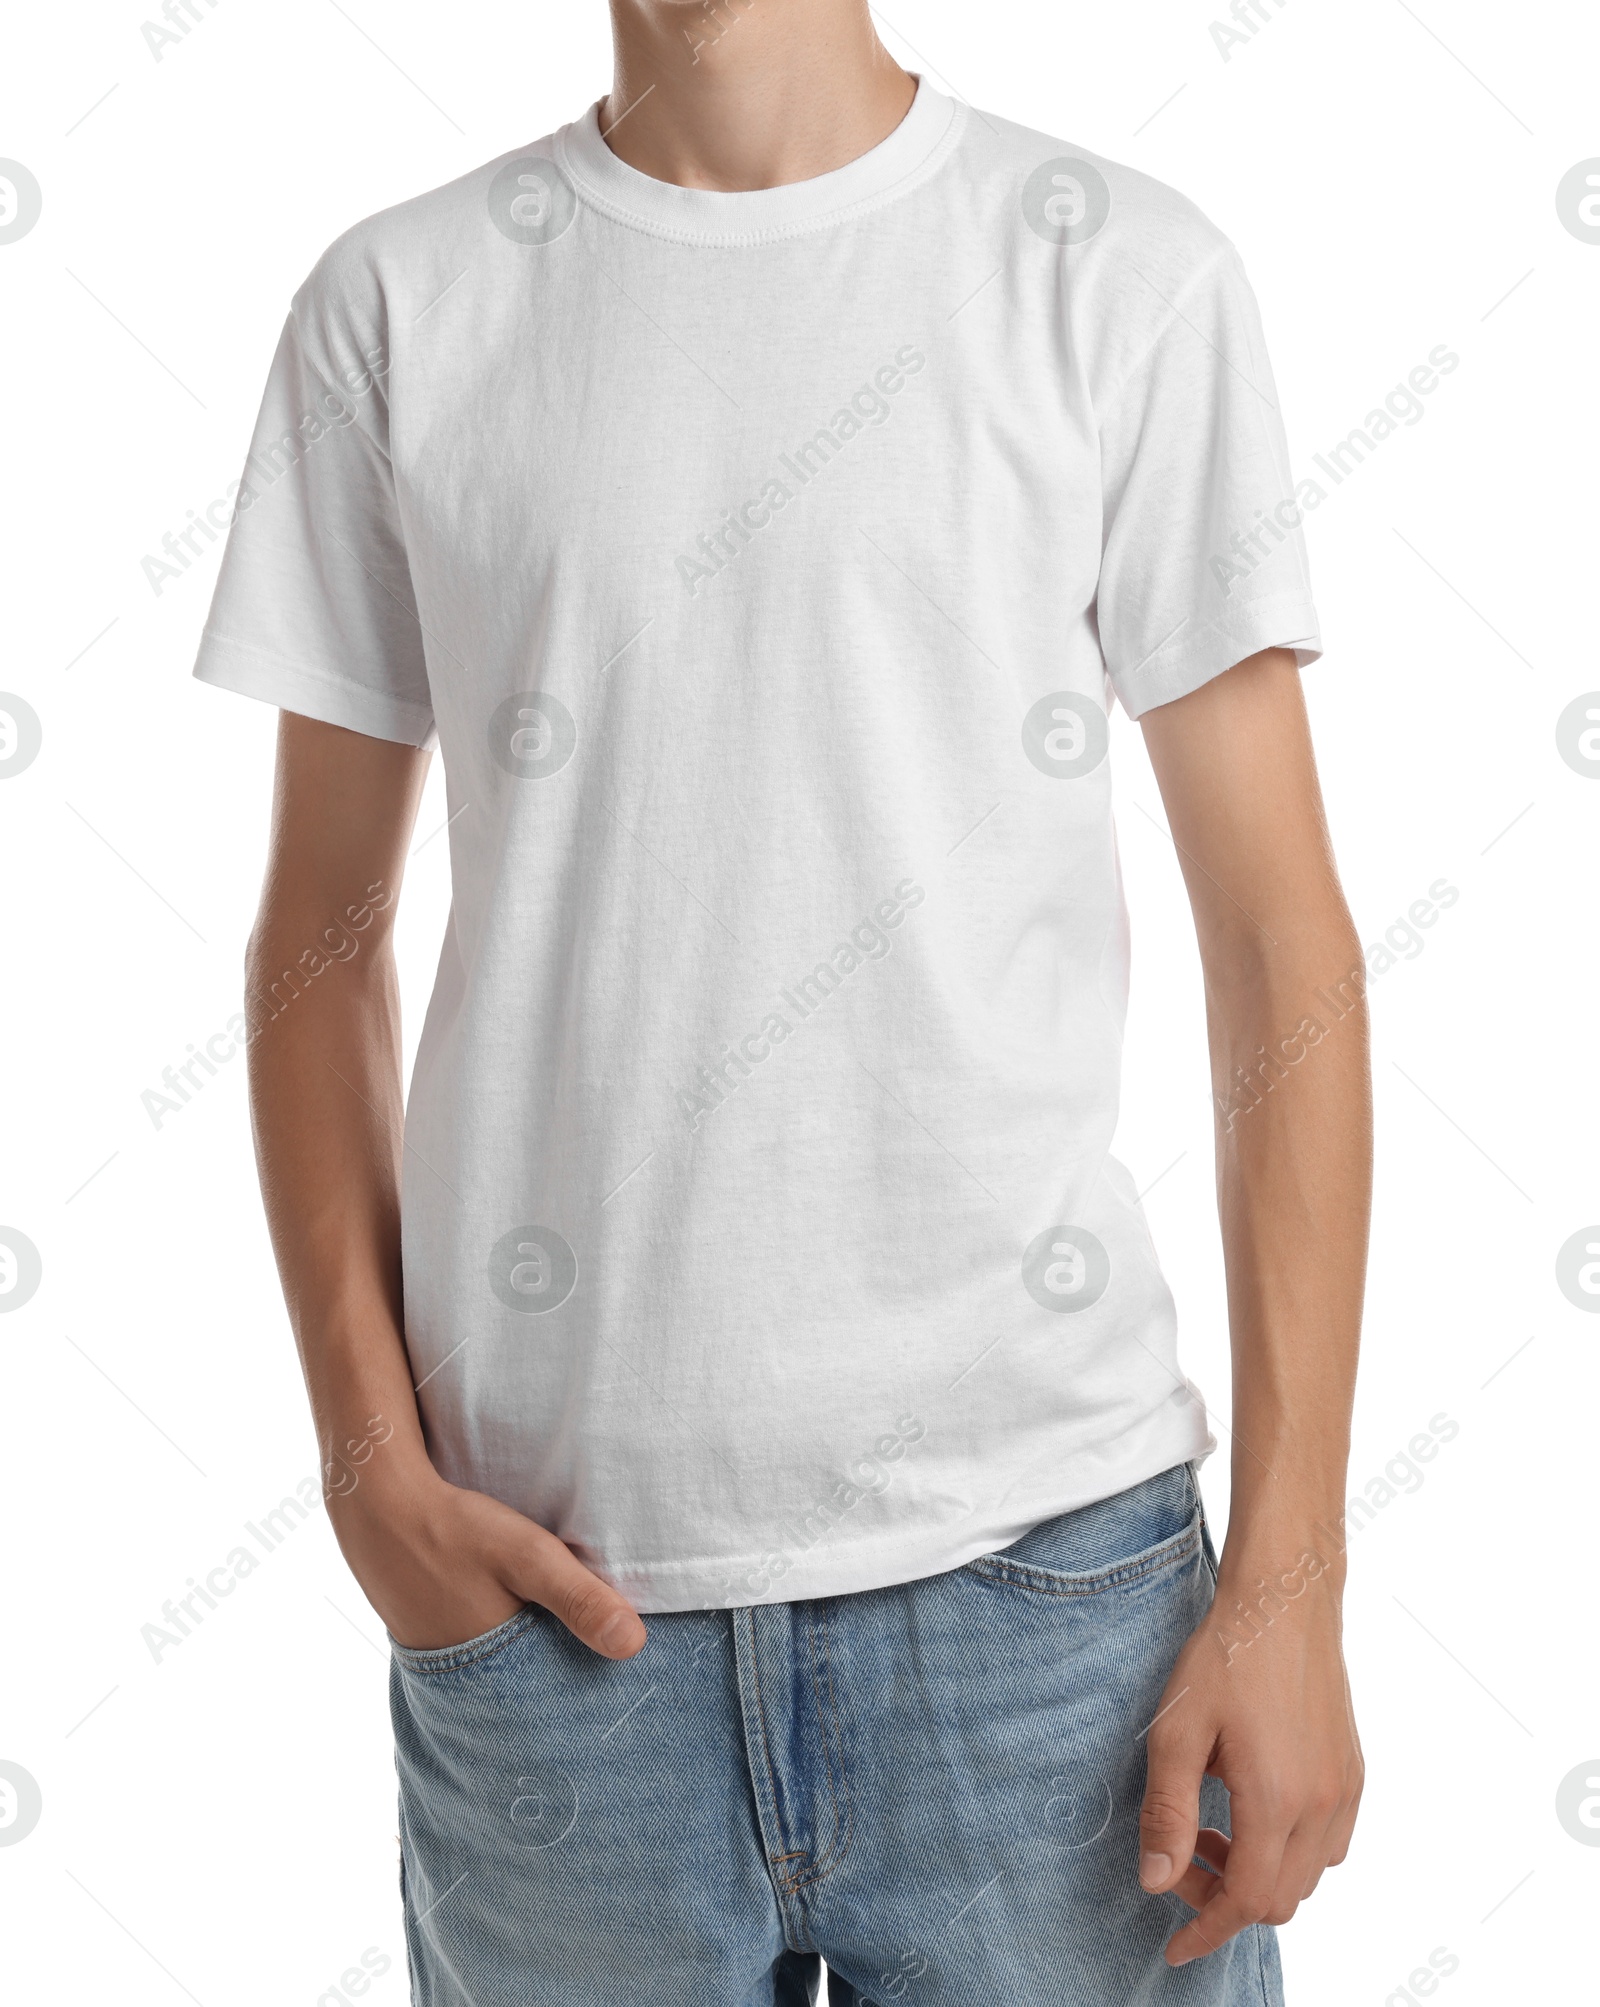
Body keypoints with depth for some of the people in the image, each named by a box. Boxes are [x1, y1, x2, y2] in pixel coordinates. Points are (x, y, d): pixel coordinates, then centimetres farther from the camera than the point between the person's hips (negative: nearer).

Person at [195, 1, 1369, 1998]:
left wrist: (1285, 1581, -5)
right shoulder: (396, 301, 5)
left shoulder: (1128, 275, 0)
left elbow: (1279, 938, -1)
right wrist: (370, 1459, -2)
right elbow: (324, 924, 9)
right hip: (555, 1580, 1)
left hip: (1043, 1548, -1)